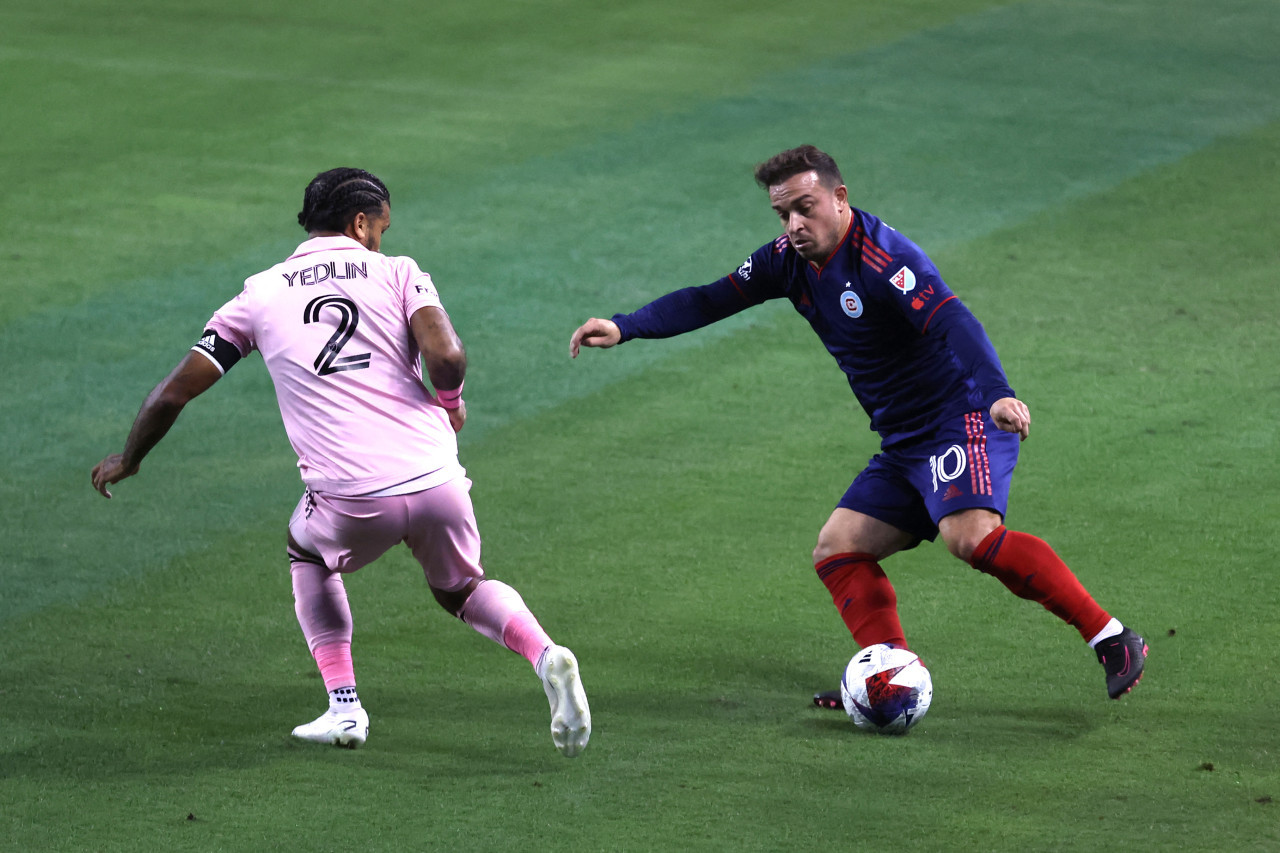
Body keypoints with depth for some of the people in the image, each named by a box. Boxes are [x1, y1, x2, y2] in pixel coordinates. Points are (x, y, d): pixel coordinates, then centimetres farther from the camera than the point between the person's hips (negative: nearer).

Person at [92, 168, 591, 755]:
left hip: (352, 504, 0)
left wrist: (128, 460, 29)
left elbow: (174, 392, 12)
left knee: (307, 553, 33)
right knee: (460, 588, 27)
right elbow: (444, 357, -10)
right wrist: (451, 404, 13)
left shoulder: (260, 294, 12)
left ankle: (344, 707, 18)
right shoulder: (398, 273, 9)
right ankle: (543, 654, -3)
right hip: (436, 481, 1)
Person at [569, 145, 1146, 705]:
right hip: (904, 444, 10)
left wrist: (996, 393, -48)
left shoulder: (881, 256, -19)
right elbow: (711, 300, 18)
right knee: (837, 551, 3)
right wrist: (624, 329, 10)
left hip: (963, 419, -10)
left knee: (971, 535, -30)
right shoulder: (791, 260, 8)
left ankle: (1111, 639, -26)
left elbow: (952, 323, -33)